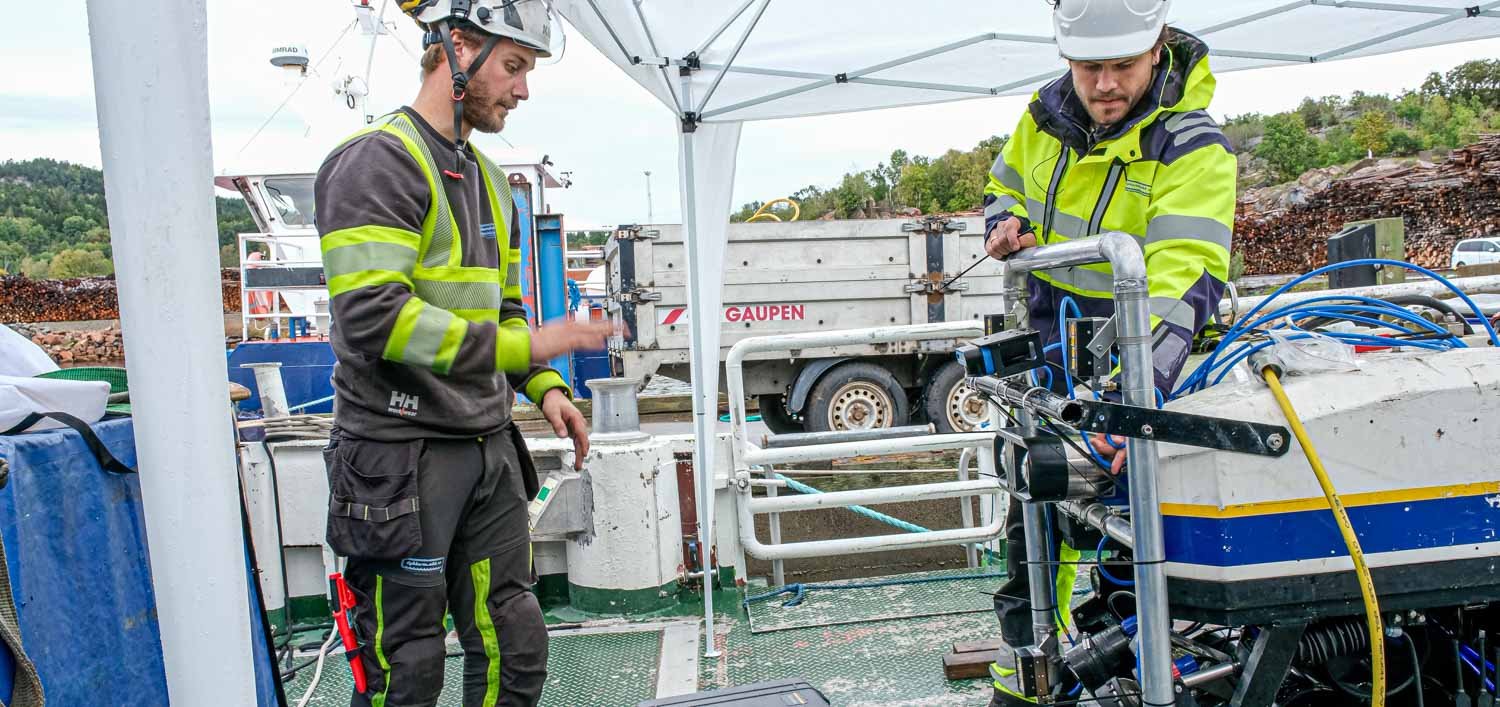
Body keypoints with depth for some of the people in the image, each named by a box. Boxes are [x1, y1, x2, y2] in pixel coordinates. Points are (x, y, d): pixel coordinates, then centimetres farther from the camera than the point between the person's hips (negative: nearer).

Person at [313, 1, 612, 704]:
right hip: (403, 455, -8)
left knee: (516, 649, 14)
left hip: (488, 448, 8)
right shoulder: (377, 160, -12)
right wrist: (524, 347, -23)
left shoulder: (488, 178, 16)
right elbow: (373, 317, -23)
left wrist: (546, 387, 7)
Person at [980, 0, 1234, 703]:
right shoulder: (1047, 114, -3)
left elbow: (1183, 281, -36)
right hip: (1052, 344, 6)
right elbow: (1003, 186, 16)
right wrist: (1005, 225, -9)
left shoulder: (1192, 148, -22)